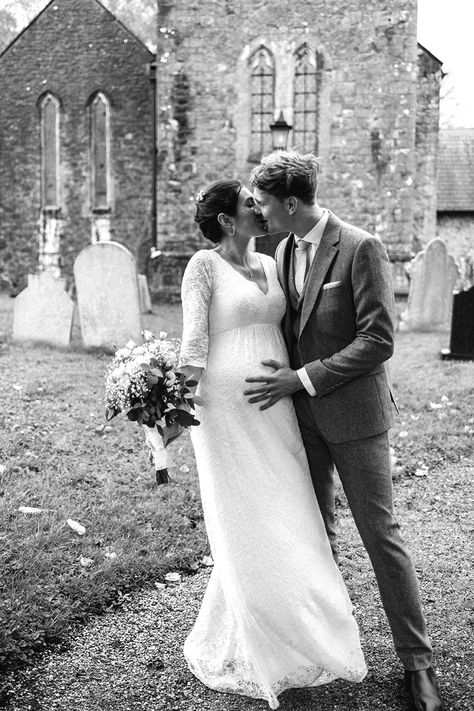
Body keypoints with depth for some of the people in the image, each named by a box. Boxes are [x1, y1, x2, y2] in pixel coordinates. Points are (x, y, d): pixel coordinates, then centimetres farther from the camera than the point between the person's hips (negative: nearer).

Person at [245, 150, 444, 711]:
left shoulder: (361, 248, -15)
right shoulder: (284, 252, 8)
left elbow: (378, 340, -18)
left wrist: (302, 378, -18)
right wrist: (281, 379, 4)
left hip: (354, 413, -6)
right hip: (303, 414, 7)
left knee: (379, 534, 2)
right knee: (314, 531, 14)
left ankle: (415, 659, 17)